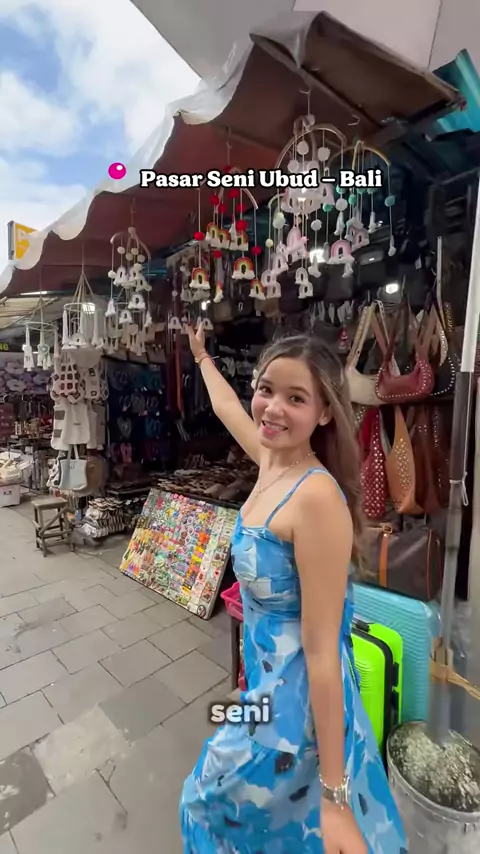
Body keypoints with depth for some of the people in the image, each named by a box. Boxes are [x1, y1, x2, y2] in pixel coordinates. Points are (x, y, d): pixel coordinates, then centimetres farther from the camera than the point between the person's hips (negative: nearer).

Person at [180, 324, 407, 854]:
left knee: (212, 801, 23)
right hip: (271, 682, 7)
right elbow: (225, 405, 13)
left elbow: (323, 651, -27)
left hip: (299, 701, -6)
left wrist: (335, 795, -17)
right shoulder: (272, 458, -7)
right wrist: (201, 356, 30)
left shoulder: (317, 496, -31)